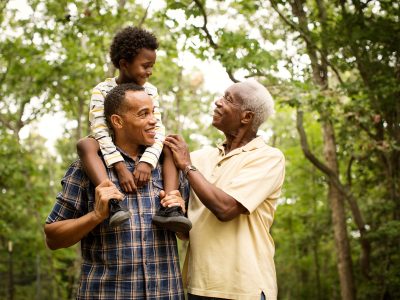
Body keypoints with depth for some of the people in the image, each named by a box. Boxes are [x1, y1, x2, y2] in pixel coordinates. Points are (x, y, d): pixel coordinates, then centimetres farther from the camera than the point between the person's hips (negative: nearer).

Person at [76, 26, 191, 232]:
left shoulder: (150, 91, -1)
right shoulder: (102, 90, -11)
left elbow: (158, 129, -13)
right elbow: (100, 131, -24)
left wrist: (147, 161, -32)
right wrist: (120, 167, -38)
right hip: (111, 154, -3)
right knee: (85, 145, -32)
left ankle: (168, 207, -36)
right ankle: (112, 202, -51)